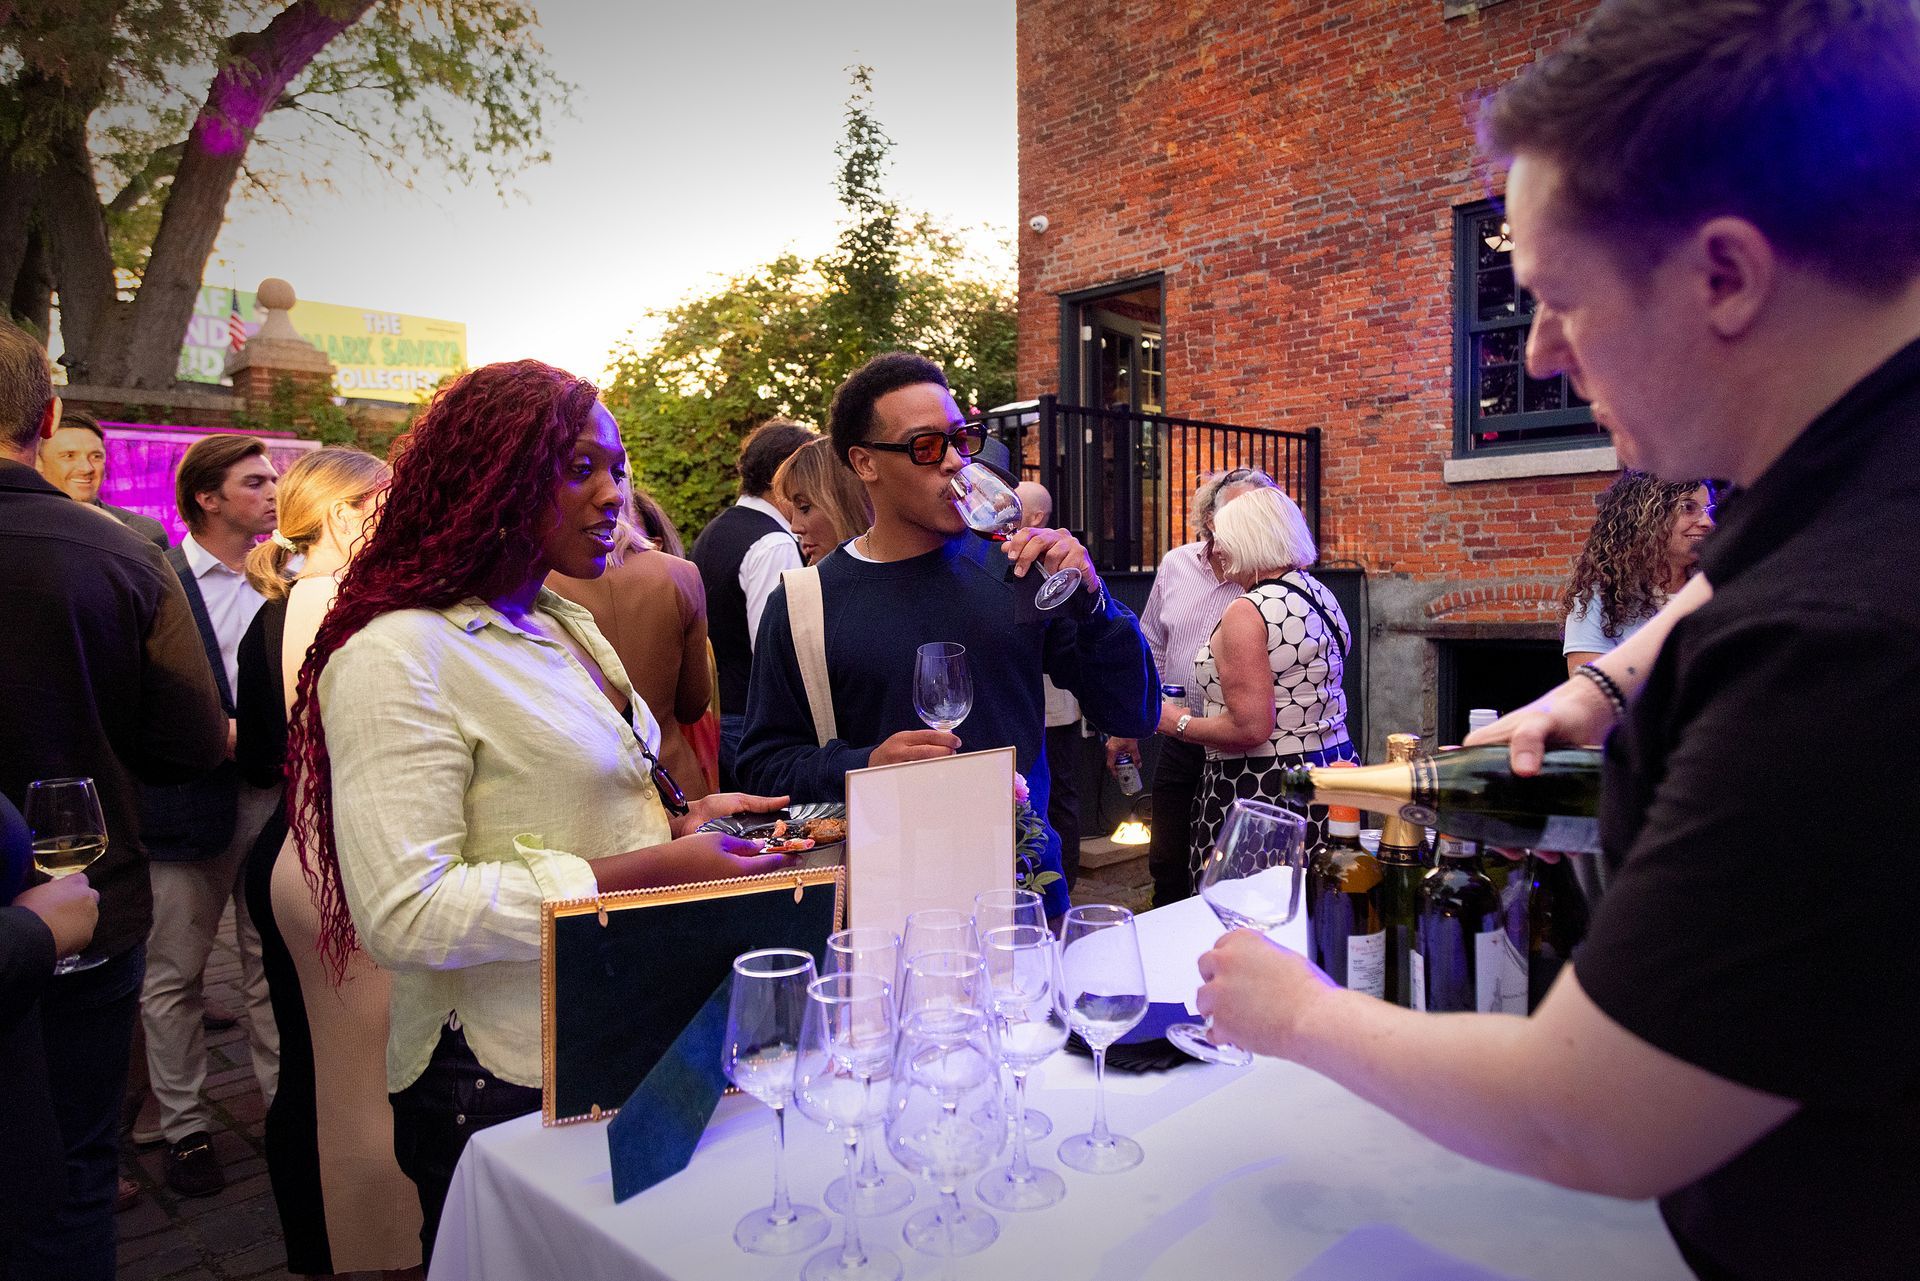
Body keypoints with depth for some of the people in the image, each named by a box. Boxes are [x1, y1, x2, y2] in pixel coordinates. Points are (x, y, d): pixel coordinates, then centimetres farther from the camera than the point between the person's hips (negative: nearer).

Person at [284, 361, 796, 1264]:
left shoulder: (567, 624, 10)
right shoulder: (398, 655, -18)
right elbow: (403, 917, -25)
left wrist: (684, 819, 1)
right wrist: (651, 872, -26)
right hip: (508, 1083, -8)